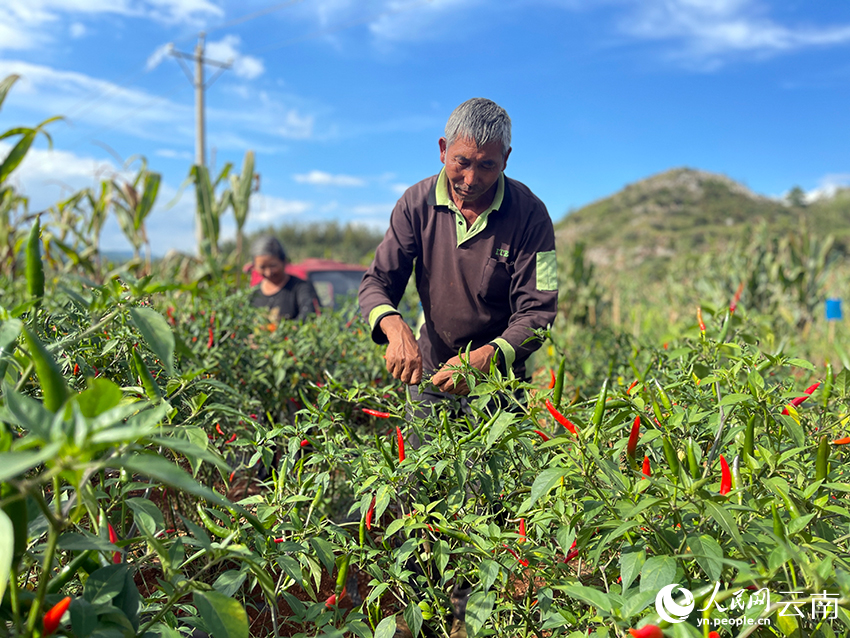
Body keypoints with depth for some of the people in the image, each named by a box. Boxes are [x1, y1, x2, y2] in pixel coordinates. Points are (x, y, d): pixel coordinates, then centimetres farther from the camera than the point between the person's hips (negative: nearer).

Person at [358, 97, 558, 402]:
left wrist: (483, 359, -35)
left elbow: (537, 311, -18)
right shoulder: (416, 202, -8)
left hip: (499, 378, -2)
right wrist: (395, 328, -31)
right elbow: (376, 282, -8)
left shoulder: (530, 214, -16)